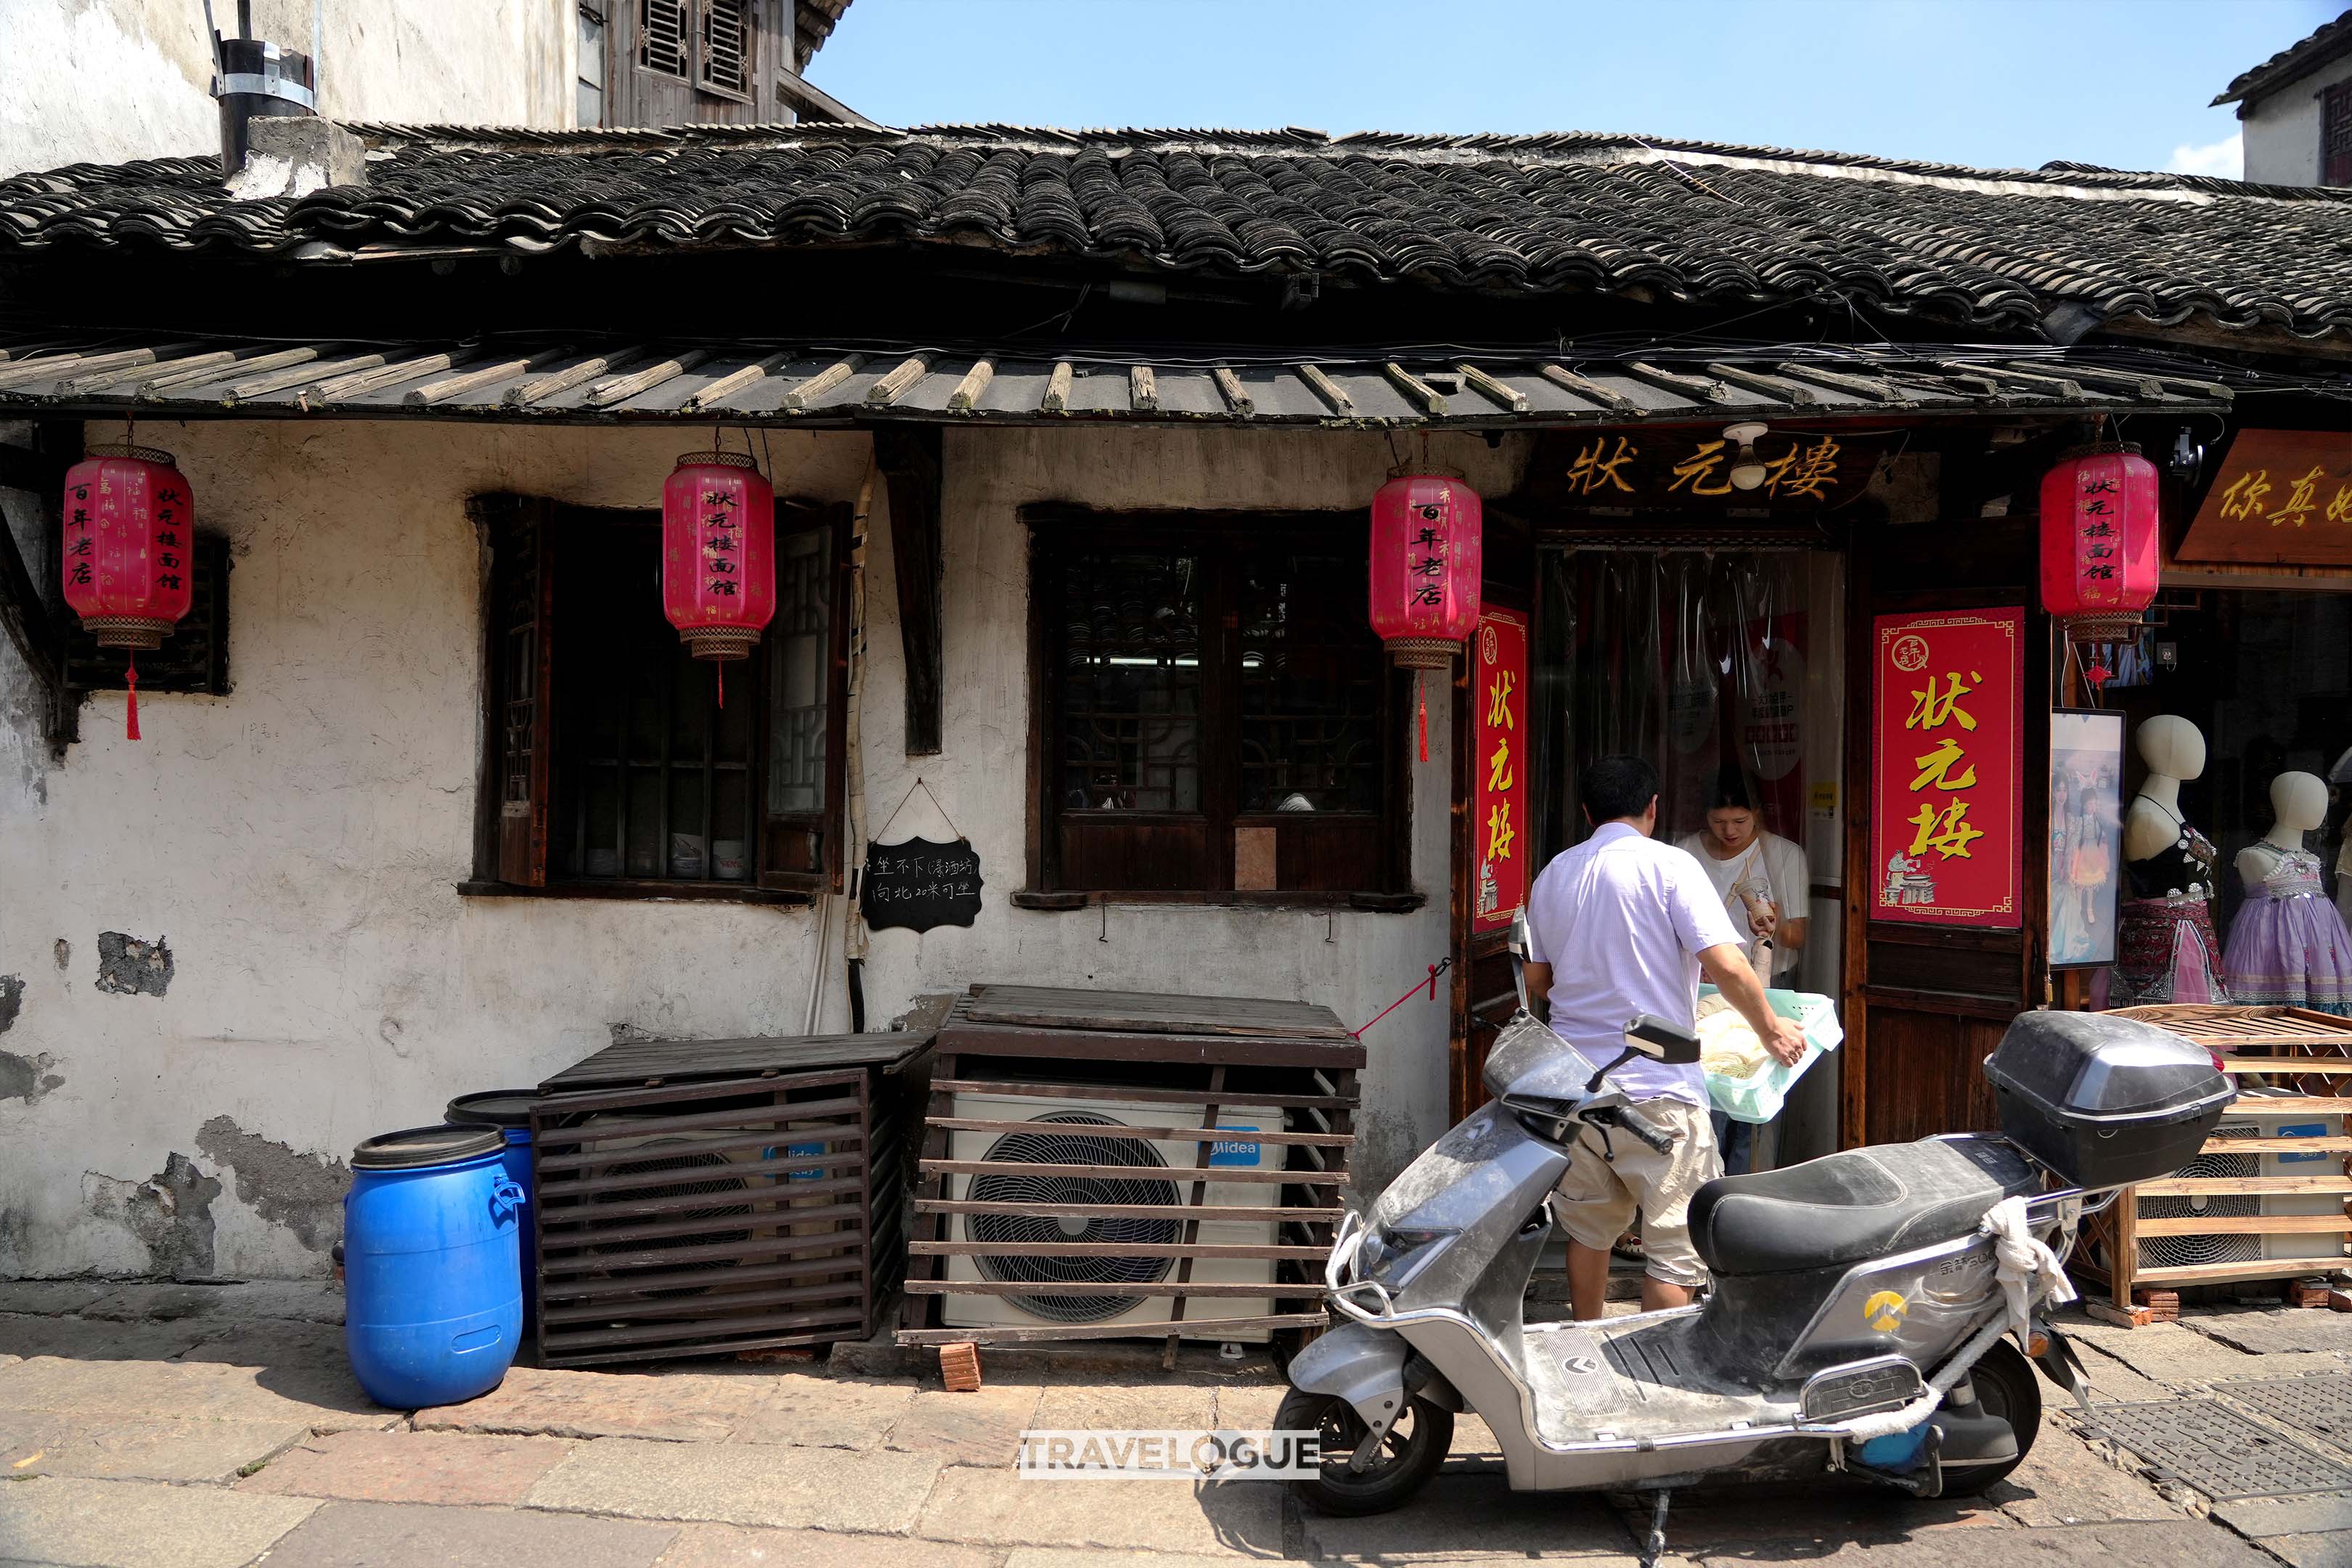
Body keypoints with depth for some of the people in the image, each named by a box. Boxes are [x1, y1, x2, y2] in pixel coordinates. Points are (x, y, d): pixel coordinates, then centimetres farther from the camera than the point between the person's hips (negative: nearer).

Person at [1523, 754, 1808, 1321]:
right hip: (1657, 1088, -6)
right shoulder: (1668, 865, -8)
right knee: (1674, 1243, 3)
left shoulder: (1553, 875, 10)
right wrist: (1771, 1029, -1)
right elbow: (1725, 965, -16)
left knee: (1587, 1229, 20)